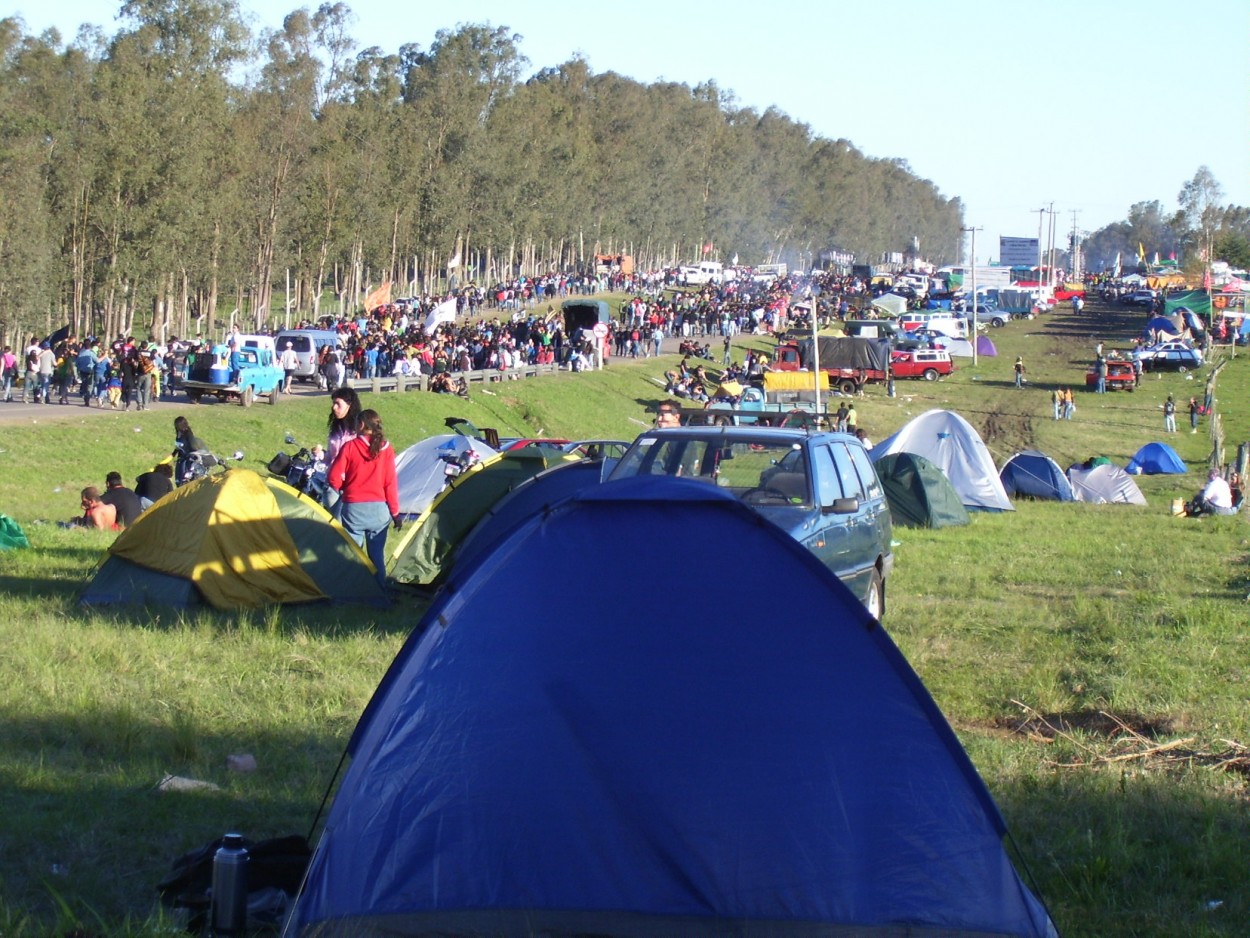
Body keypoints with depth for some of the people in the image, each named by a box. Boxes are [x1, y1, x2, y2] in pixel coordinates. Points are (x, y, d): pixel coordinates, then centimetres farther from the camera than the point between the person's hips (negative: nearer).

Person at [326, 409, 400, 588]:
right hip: (379, 509, 2)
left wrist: (343, 489, 13)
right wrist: (395, 512, 6)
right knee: (377, 554, 10)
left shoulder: (349, 447, -7)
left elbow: (334, 478, -8)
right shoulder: (386, 450, -1)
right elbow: (391, 484, -1)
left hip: (353, 508, -2)